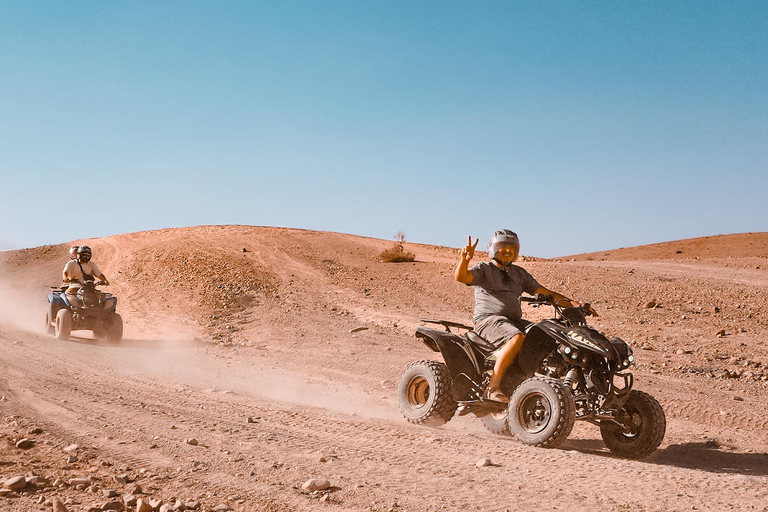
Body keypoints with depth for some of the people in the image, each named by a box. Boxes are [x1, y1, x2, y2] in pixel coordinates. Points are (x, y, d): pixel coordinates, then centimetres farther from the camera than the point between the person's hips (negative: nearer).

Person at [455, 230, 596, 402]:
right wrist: (465, 259, -38)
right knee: (517, 338, -36)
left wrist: (574, 304, 7)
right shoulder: (484, 268, 4)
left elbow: (545, 293, 19)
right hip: (487, 320, -7)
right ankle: (493, 386, -32)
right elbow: (461, 277, -16)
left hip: (514, 321, 7)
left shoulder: (519, 273, 23)